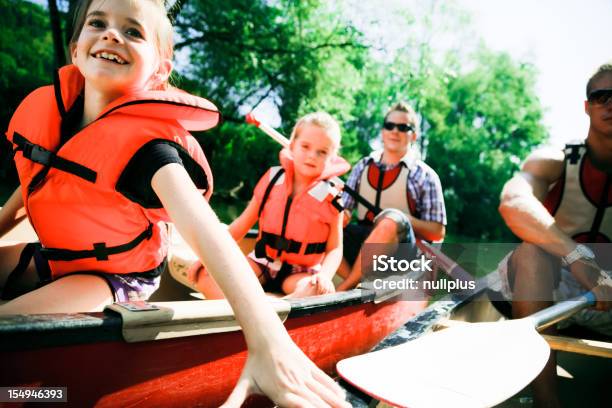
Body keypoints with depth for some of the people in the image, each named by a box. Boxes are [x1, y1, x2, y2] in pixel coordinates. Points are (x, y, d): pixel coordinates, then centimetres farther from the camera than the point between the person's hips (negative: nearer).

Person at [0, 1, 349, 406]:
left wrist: (268, 343, -59)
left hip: (110, 275, -6)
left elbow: (204, 231, -48)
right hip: (48, 254, 7)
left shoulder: (146, 142, -32)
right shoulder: (44, 105, -11)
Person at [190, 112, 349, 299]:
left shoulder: (331, 200, -7)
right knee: (206, 274, -18)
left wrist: (324, 275, -26)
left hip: (299, 273, -2)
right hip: (262, 263, 3)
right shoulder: (272, 179, -1)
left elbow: (334, 248, -4)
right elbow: (243, 223, 5)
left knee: (323, 291, -36)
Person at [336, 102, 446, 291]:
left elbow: (437, 233, -1)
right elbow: (344, 212, 4)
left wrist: (402, 220, -17)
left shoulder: (425, 176, 0)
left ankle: (344, 287, -21)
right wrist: (341, 215, -20)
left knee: (391, 220, -36)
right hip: (362, 242, 3)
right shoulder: (363, 166, 10)